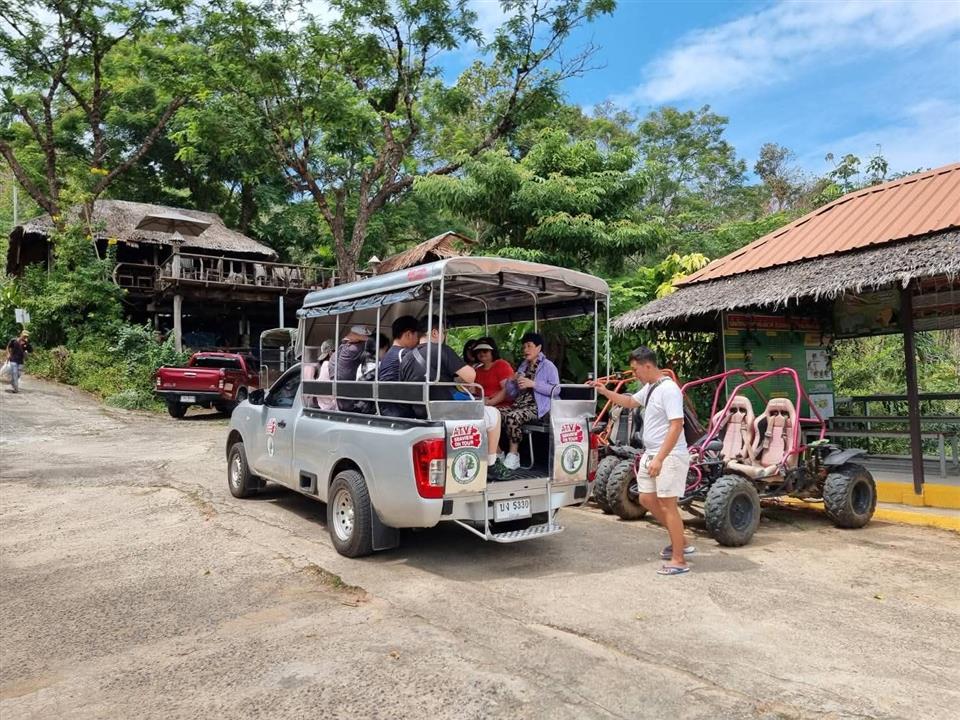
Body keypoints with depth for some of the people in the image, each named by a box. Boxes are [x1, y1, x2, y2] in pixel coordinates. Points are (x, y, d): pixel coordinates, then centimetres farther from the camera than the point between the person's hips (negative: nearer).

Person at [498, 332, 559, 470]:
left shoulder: (548, 366, 2)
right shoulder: (523, 365, 24)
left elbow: (555, 390, -11)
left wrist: (533, 384, -15)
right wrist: (514, 381, 2)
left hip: (537, 406, -7)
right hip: (519, 403, 7)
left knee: (512, 417, -35)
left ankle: (513, 454, -18)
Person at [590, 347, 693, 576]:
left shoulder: (668, 389, -20)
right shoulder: (649, 388, 9)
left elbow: (676, 427, -26)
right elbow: (630, 401, 28)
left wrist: (660, 459, -29)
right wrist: (603, 391, 14)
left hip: (669, 457, -10)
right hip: (651, 454, 10)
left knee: (668, 505, -3)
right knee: (647, 500, 15)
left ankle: (679, 561, 9)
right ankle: (679, 543, 29)